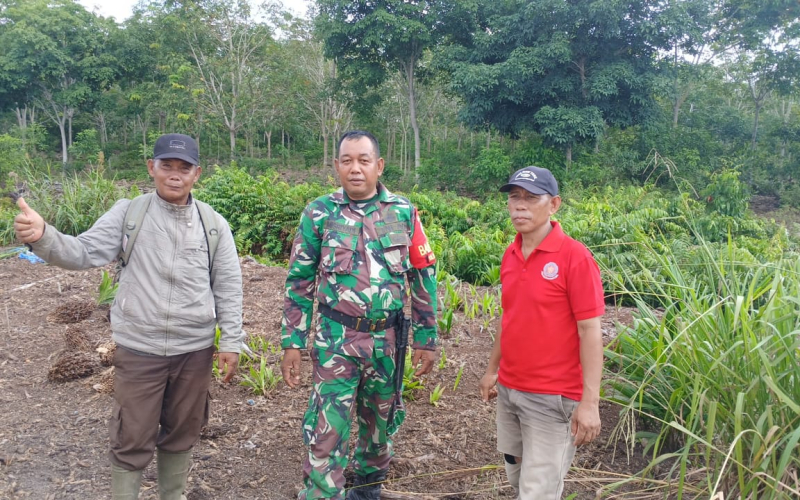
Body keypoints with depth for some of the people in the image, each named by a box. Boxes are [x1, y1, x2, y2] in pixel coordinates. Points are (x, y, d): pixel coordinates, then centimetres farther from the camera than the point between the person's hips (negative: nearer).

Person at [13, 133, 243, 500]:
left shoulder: (214, 224, -1)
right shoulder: (128, 213, -4)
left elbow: (228, 287, 2)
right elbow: (83, 253, -10)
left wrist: (230, 342, 0)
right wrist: (41, 235, -30)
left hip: (195, 350, 2)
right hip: (139, 349, -1)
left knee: (181, 434, 19)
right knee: (132, 440, 9)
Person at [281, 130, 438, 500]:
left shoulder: (403, 212, -1)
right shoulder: (319, 213, -4)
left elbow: (424, 276, 4)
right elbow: (299, 281, 1)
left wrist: (426, 338, 2)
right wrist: (292, 343, -2)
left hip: (387, 339, 2)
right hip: (335, 340, -2)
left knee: (380, 421, 18)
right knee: (327, 431, -3)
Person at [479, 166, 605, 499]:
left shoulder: (575, 257, -15)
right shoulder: (510, 255, 5)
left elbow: (590, 331, -16)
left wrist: (589, 402, -19)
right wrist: (492, 369, 18)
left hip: (552, 398, -7)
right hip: (508, 390, 7)